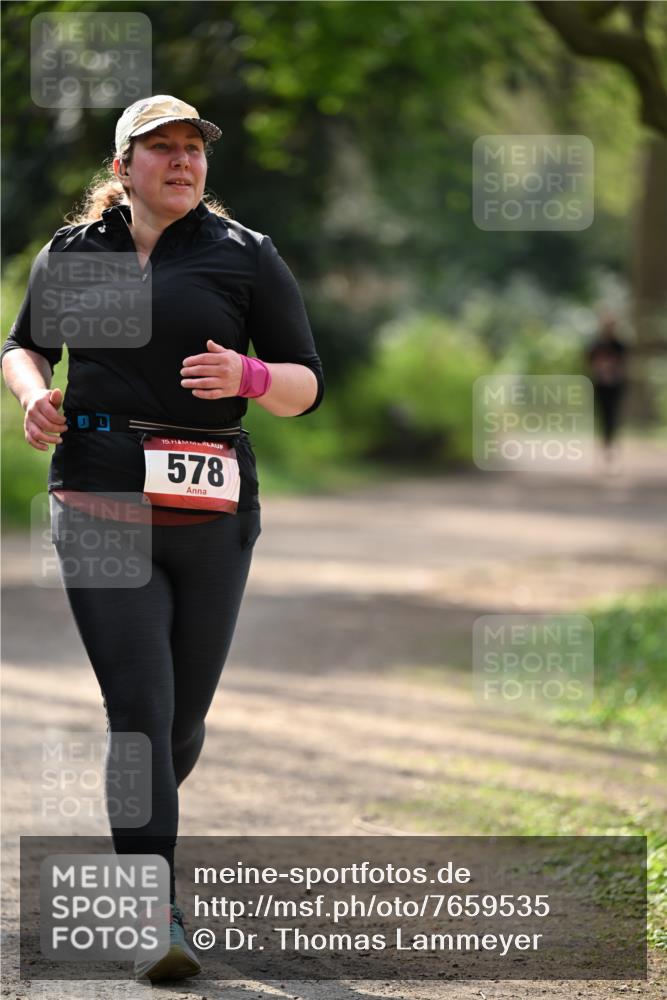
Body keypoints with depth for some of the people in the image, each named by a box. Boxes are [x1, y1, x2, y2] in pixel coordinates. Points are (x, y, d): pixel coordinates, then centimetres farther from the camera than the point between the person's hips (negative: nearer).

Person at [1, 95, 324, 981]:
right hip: (100, 508, -1)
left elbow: (306, 387, 5)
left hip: (211, 516, 1)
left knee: (184, 718, 9)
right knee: (138, 704, -14)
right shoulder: (71, 253, 10)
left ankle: (135, 829, 41)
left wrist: (247, 376, -17)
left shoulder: (246, 257, 5)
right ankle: (157, 918, -17)